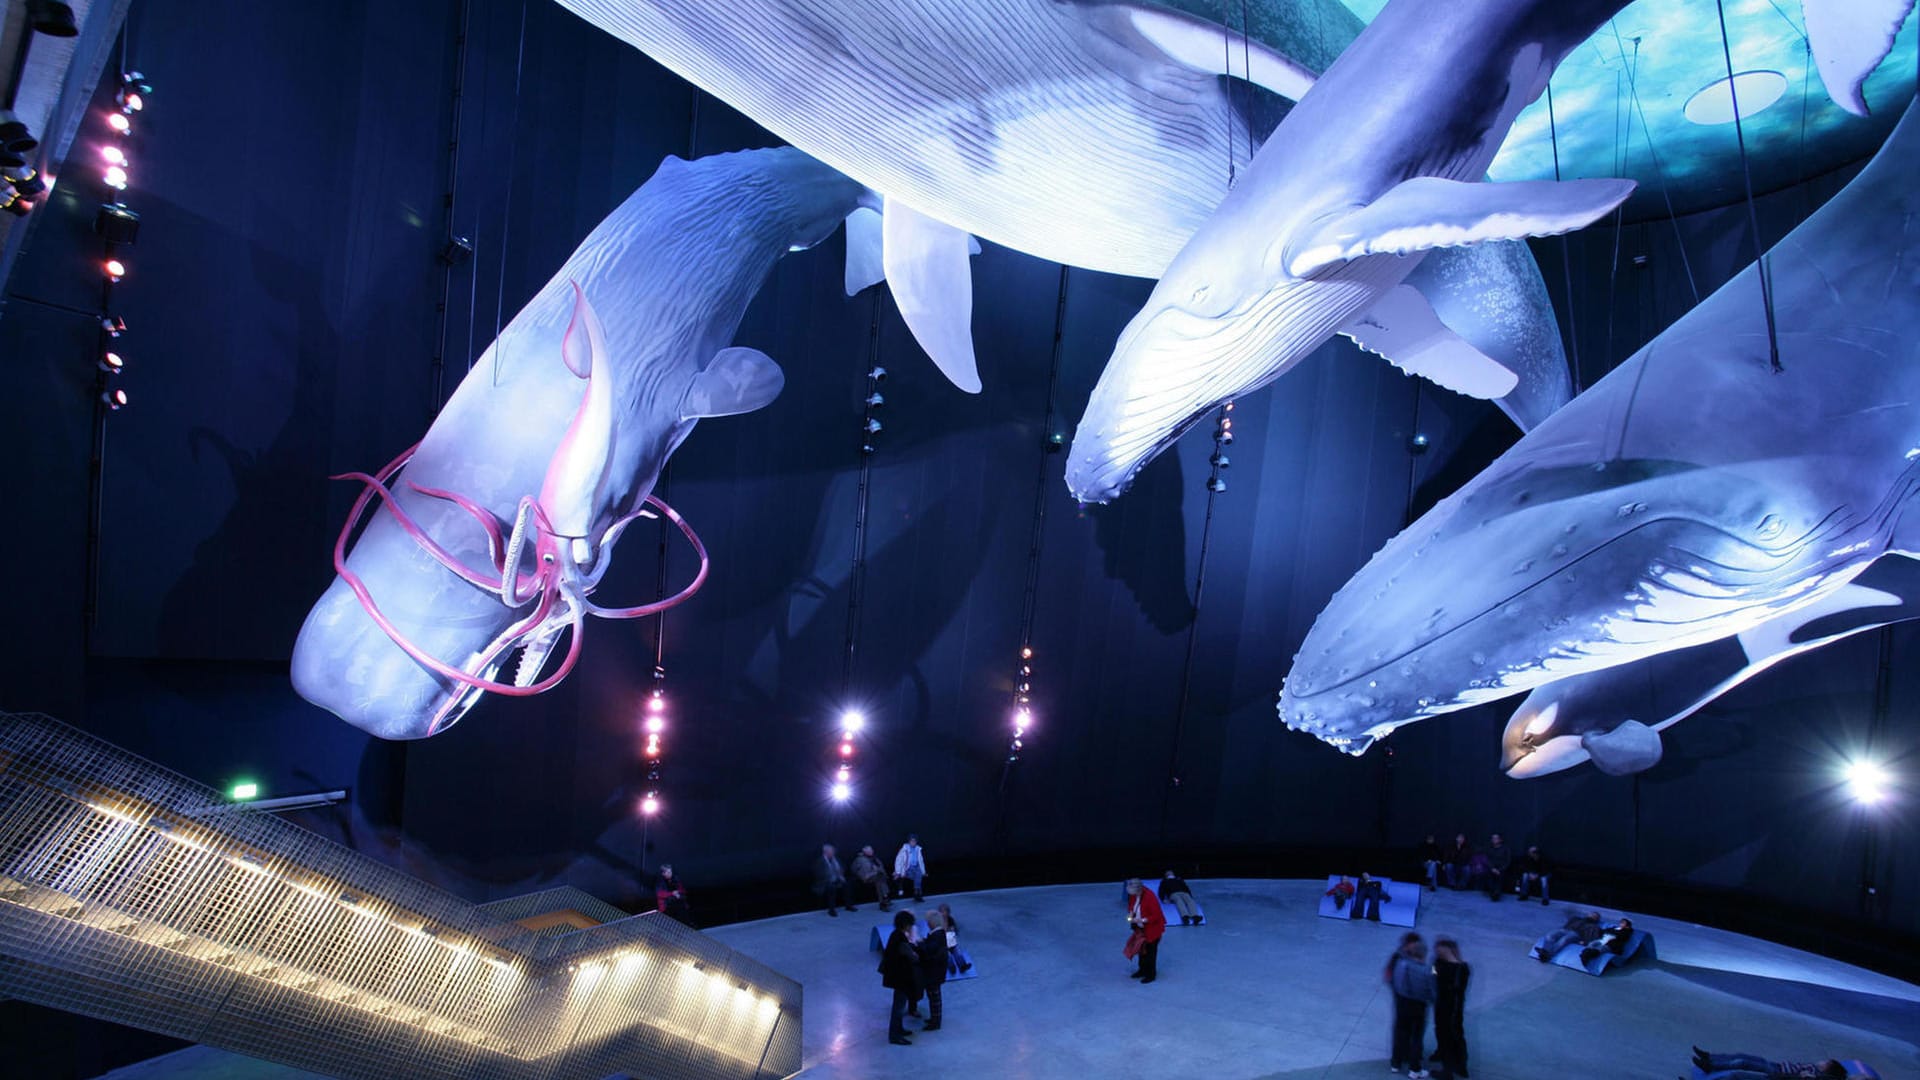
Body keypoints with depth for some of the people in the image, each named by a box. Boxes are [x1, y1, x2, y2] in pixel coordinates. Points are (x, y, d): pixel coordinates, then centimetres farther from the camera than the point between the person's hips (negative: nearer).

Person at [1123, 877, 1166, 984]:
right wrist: (1130, 913, -12)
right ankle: (1143, 970, 37)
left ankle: (1151, 974, 20)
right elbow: (1131, 905, 9)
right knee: (1141, 949, 19)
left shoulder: (1150, 897, -32)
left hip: (1152, 928, -7)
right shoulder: (1134, 894, -10)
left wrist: (1142, 920, -30)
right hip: (1140, 927, 7)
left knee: (1150, 951, 5)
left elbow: (1156, 916, -28)